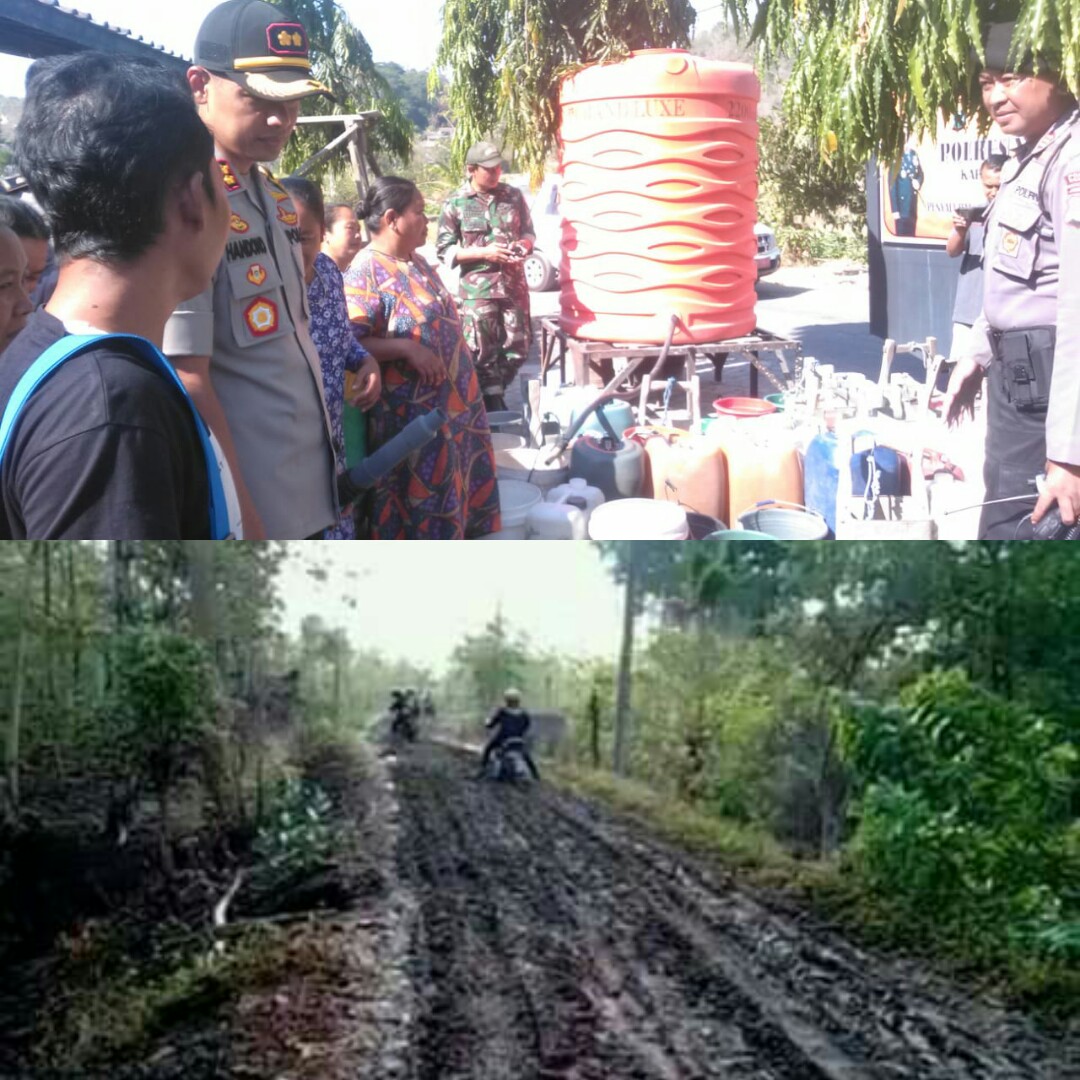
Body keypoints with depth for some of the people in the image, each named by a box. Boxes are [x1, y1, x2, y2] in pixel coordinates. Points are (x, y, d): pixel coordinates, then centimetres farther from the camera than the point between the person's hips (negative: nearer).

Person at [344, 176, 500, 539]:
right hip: (410, 414, -9)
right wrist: (406, 348, -30)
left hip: (450, 402, 9)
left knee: (450, 492, 17)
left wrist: (464, 387, 17)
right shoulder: (366, 271, -17)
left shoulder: (418, 262, 11)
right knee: (417, 499, -1)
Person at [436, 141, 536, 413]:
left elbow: (529, 232, 16)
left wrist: (523, 244, -8)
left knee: (518, 348, 7)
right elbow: (444, 250, -3)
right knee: (484, 351, -1)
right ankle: (492, 403, 10)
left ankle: (495, 393, 29)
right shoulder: (456, 204, -3)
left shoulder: (513, 195, 7)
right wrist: (484, 252, -14)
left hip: (514, 284, 4)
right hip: (477, 288, -4)